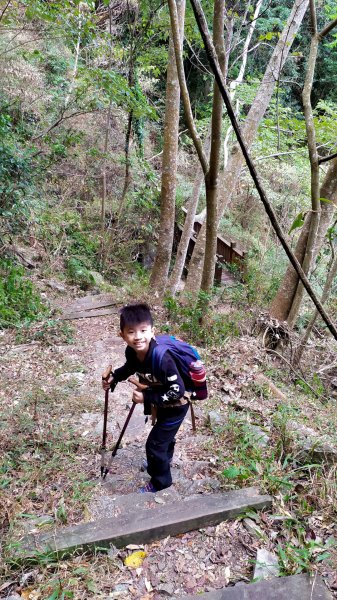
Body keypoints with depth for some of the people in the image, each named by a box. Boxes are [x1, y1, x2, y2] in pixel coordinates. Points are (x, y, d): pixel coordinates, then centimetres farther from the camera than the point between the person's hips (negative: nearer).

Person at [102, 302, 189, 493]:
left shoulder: (162, 359, -41)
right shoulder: (132, 351, -19)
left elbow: (177, 391, -34)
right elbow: (130, 367, 6)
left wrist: (146, 397, -30)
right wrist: (113, 377, -10)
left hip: (175, 407, -7)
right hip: (160, 404, 7)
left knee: (154, 444, 2)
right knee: (164, 435, 31)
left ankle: (160, 481, 29)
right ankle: (164, 460, 60)